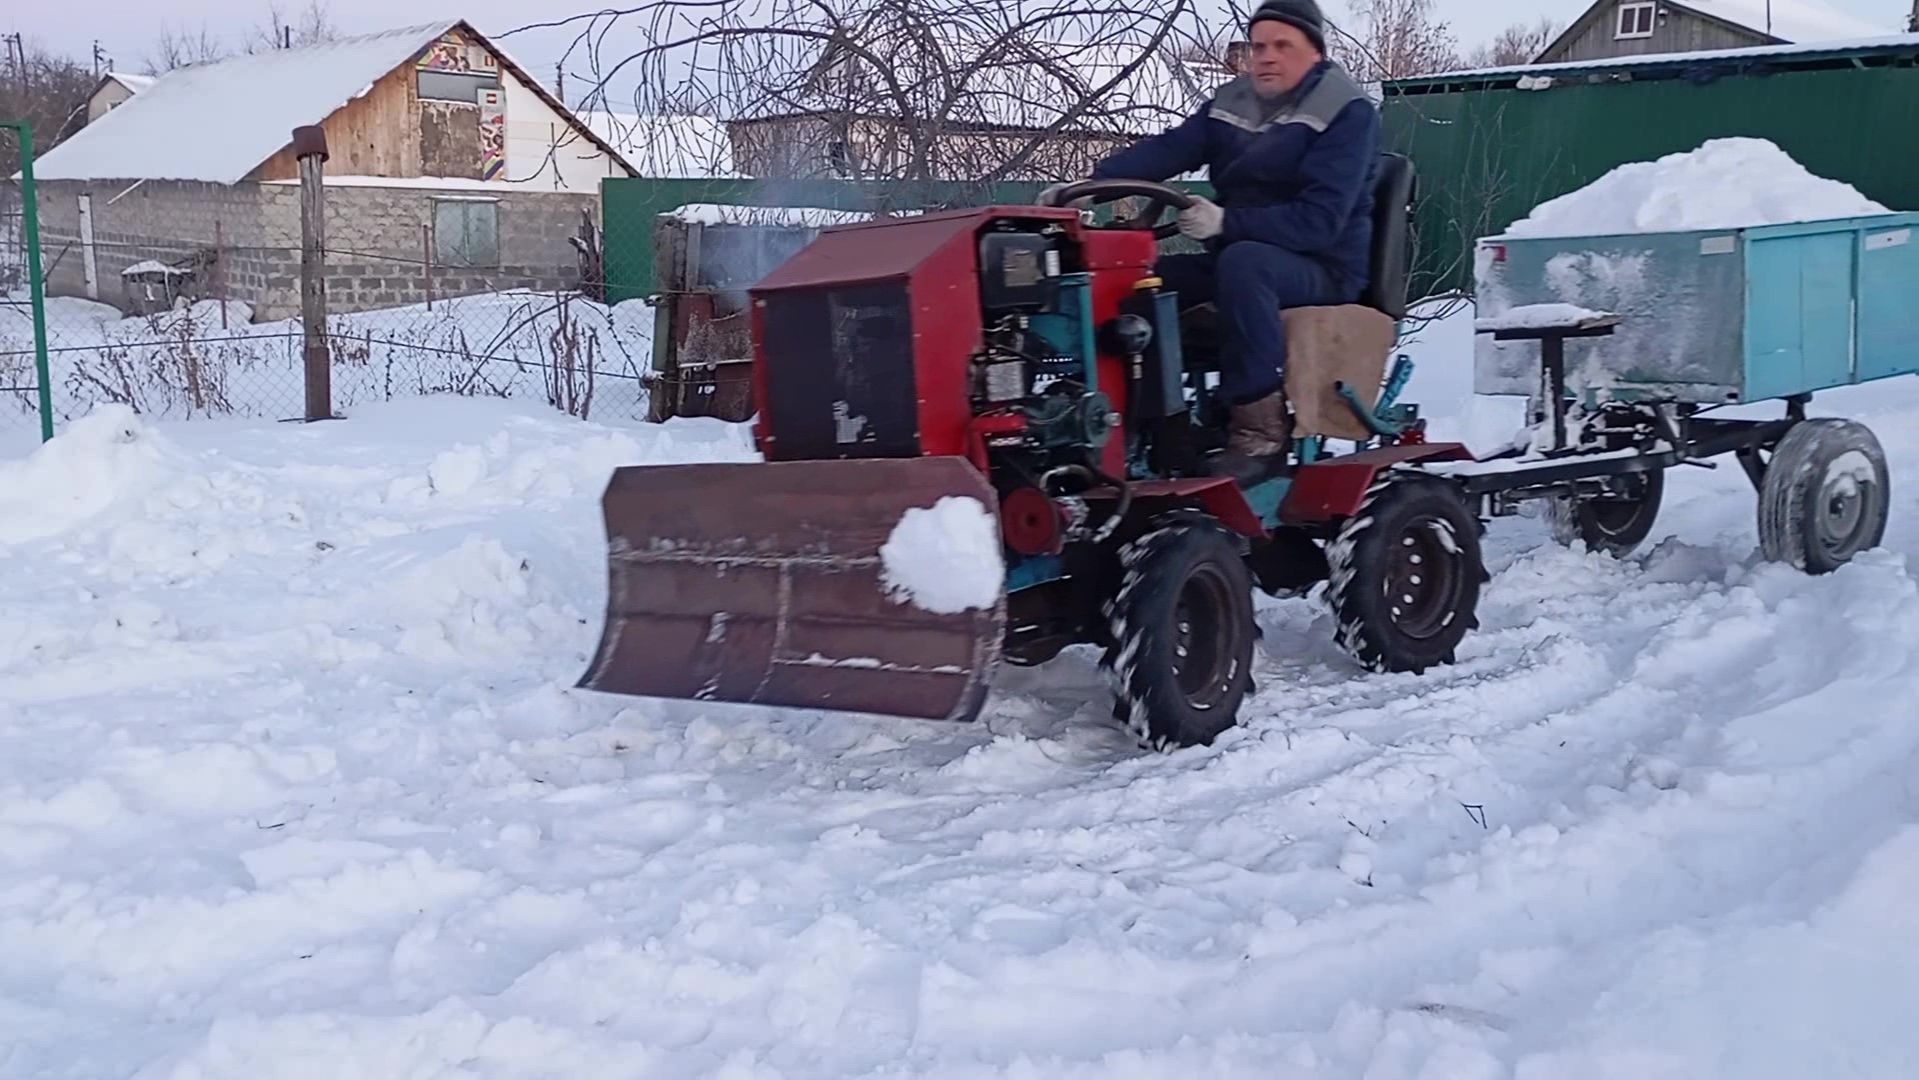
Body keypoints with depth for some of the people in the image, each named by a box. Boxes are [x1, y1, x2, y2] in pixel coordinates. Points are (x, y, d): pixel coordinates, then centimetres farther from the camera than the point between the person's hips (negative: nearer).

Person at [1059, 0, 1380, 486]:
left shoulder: (1347, 112, -10)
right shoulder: (1232, 104, 9)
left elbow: (1319, 219, -22)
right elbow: (1166, 150, -3)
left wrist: (1226, 223, -31)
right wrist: (1095, 182, -21)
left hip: (1323, 269, -7)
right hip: (1238, 255, 7)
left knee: (1243, 262, -38)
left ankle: (1260, 429, -36)